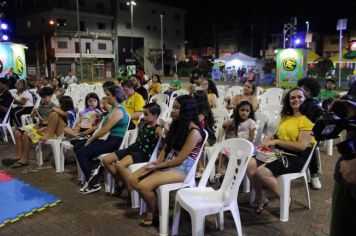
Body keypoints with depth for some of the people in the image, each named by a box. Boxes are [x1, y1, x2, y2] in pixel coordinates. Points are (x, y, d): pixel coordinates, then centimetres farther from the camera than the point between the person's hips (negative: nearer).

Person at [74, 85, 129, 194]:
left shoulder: (118, 111, -17)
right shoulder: (114, 109, 15)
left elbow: (105, 130, -20)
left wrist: (91, 139, -7)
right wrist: (92, 138, 6)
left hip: (114, 141, -10)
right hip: (106, 138, 10)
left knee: (82, 152, -15)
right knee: (77, 146, 6)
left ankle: (93, 184, -6)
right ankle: (92, 168, 4)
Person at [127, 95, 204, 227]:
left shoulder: (194, 132, -17)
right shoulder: (178, 125, 10)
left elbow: (180, 159, -18)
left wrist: (157, 166, -11)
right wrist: (156, 162, -4)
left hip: (181, 168, -8)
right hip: (166, 163, 9)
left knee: (144, 186, -25)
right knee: (132, 180, -6)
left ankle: (152, 212, 4)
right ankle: (153, 203, 10)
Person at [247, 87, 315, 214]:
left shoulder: (308, 119, -7)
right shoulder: (286, 117, 17)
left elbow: (301, 146, -18)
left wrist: (276, 141, -17)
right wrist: (269, 139, 0)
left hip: (298, 157, -7)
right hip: (279, 152, 7)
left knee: (262, 171, -27)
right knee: (250, 163, -16)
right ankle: (260, 198, 3)